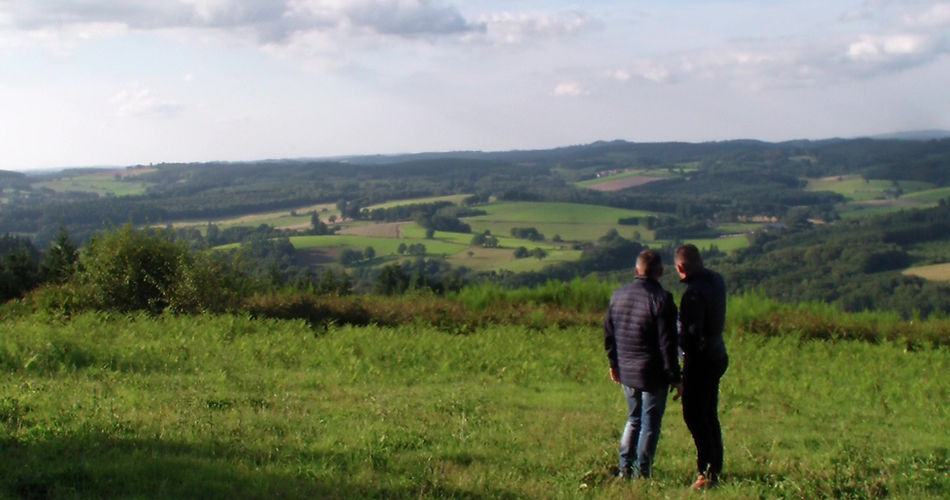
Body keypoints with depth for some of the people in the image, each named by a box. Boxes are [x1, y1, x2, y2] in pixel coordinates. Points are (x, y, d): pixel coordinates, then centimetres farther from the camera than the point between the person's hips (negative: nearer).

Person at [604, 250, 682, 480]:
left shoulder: (618, 295, 3)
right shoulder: (661, 299, -16)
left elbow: (608, 333, 12)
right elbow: (668, 343, -16)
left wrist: (614, 363, 24)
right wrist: (675, 377, -10)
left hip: (626, 372, 6)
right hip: (653, 374, -6)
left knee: (634, 419, 20)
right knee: (650, 423, 7)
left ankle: (624, 469, 15)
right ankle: (641, 472, 10)